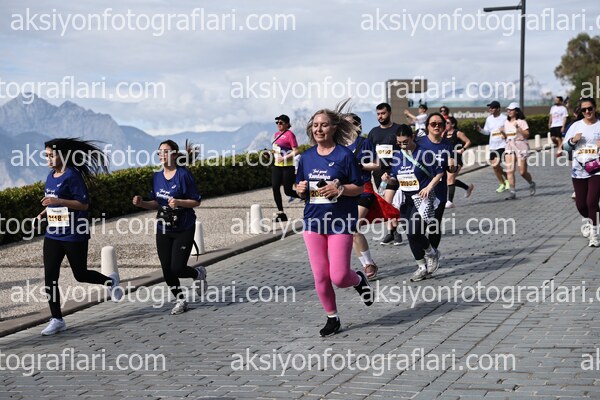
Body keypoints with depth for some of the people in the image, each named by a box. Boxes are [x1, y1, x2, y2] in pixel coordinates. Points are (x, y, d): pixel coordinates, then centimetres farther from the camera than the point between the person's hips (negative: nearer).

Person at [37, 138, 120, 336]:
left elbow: (84, 204, -18)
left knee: (80, 275, 5)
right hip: (53, 235, 7)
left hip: (74, 236, -7)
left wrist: (57, 201, -27)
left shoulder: (73, 176, -14)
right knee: (49, 277, 0)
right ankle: (57, 320, 7)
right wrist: (43, 214, 7)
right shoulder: (51, 176, 11)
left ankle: (111, 281, 35)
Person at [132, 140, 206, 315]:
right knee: (167, 270, 4)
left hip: (183, 229, -5)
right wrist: (141, 203, -5)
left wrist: (178, 202, -26)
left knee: (177, 268, -9)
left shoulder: (183, 174, -12)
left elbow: (196, 201, -10)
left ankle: (198, 273, 25)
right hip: (163, 230, 5)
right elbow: (156, 203, 14)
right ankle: (180, 301, 23)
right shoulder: (157, 177, 5)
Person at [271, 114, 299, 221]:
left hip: (288, 166, -7)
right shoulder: (276, 134, 13)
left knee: (288, 191, -6)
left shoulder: (289, 134, -10)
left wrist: (284, 158, -21)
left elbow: (295, 151, -15)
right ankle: (280, 213, 6)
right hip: (277, 165, 7)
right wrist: (272, 152, 8)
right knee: (275, 188, -2)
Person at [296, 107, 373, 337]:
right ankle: (332, 318, 21)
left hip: (340, 222, -4)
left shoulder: (344, 155, -7)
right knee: (320, 276, 3)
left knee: (339, 277, -8)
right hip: (313, 221, 4)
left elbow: (359, 188, -4)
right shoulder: (307, 157, 7)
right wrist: (300, 189, -7)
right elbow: (300, 190, 15)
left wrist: (339, 189, -20)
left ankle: (359, 280, 27)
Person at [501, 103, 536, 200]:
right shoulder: (506, 123, 14)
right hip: (509, 146, 5)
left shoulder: (521, 122, -2)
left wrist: (518, 128, -20)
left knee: (522, 172, -3)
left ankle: (531, 184, 27)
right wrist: (503, 133, 0)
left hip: (521, 145, -5)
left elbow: (527, 135, -10)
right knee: (509, 170, -10)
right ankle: (512, 192, -10)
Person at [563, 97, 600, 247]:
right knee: (580, 204, 8)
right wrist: (572, 141, -9)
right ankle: (587, 220, 41)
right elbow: (565, 147, 12)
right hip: (578, 171, 3)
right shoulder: (576, 126, 8)